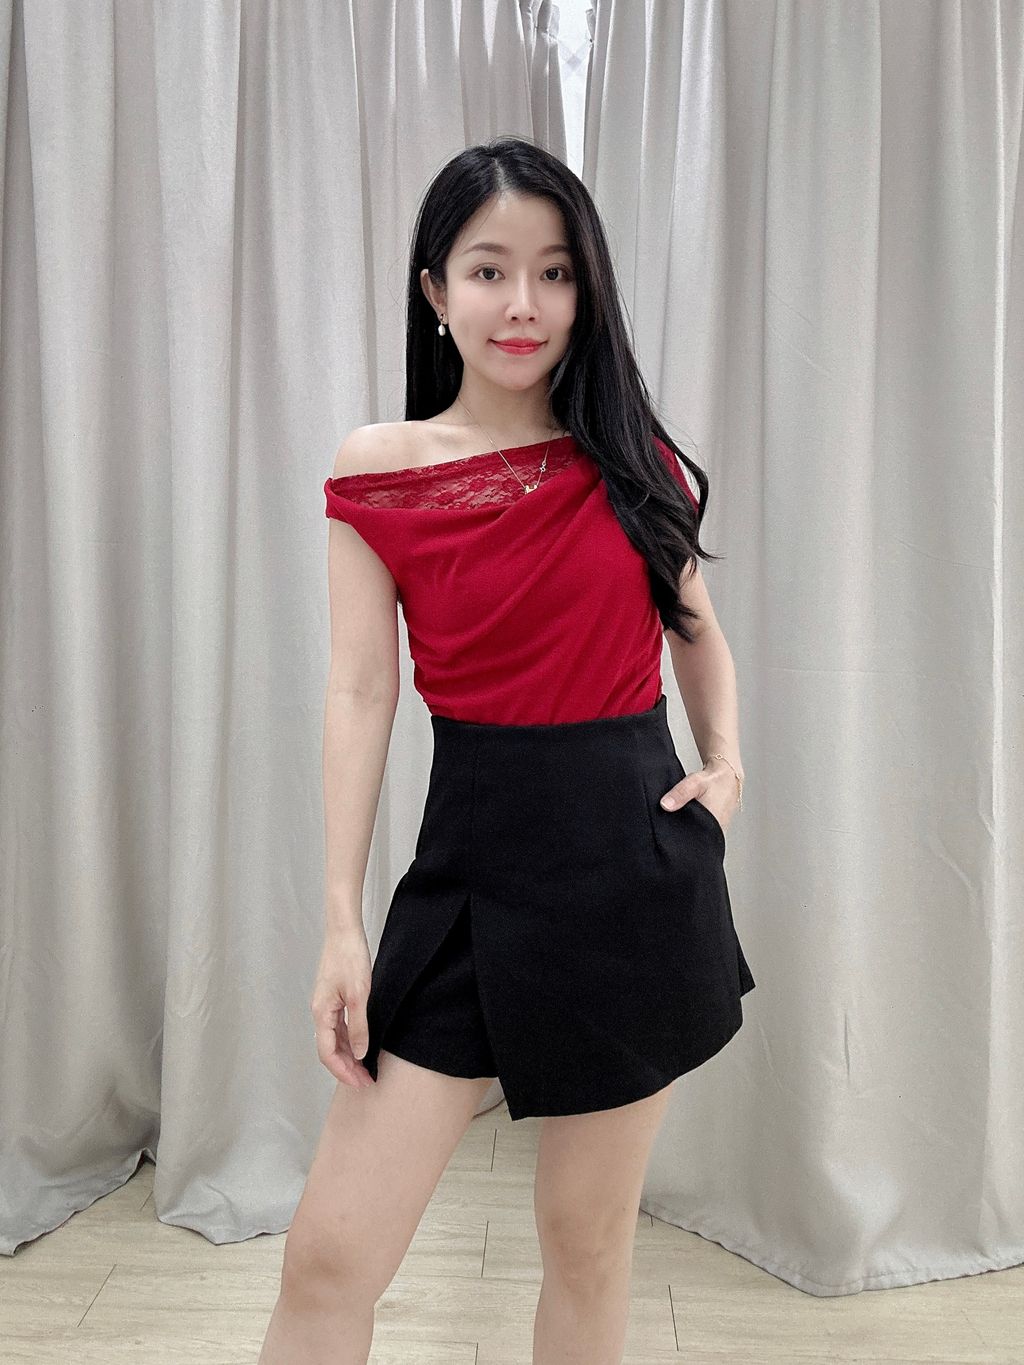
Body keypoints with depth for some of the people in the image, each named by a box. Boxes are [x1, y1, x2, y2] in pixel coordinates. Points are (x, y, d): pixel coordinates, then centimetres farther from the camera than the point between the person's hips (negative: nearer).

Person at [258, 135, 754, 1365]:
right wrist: (341, 922, -8)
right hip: (469, 860, -1)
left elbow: (696, 625, 19)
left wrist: (725, 764, 3)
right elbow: (359, 692, -5)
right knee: (329, 1256, -1)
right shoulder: (375, 472, -2)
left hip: (634, 858, 2)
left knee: (589, 1239, 13)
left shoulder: (635, 463, 3)